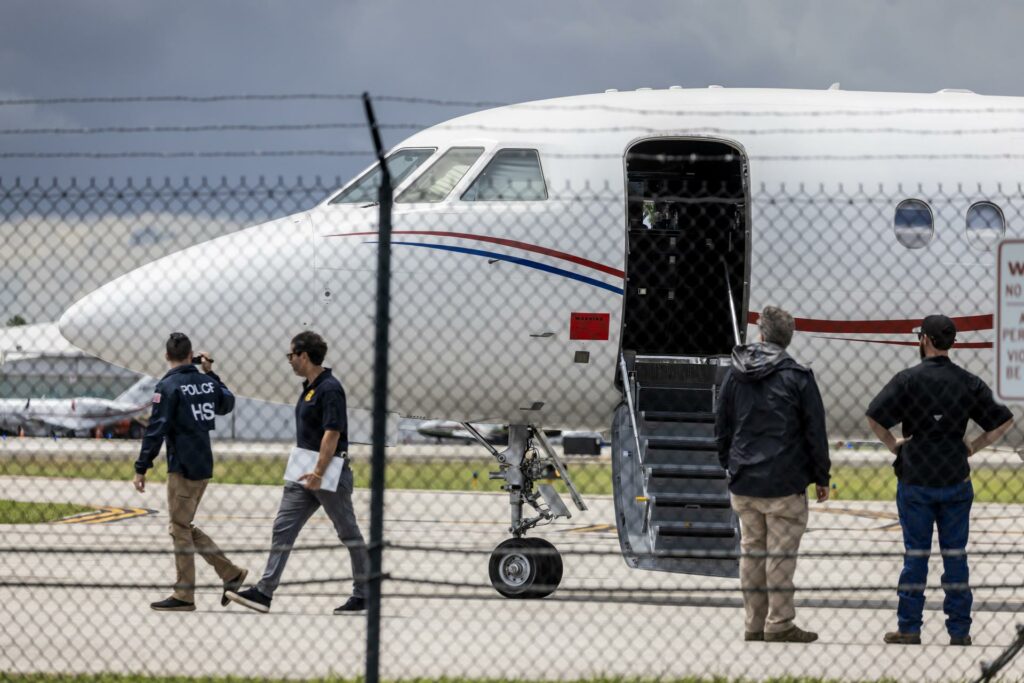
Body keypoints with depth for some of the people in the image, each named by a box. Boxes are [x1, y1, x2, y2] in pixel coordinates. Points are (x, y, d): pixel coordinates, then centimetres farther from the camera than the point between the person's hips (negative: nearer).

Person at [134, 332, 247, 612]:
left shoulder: (168, 386, -12)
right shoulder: (206, 382, 8)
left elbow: (155, 430, -16)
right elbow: (226, 404, 29)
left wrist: (141, 468, -14)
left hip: (183, 467, -7)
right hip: (205, 466, 7)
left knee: (180, 529, -1)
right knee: (184, 527, 17)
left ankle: (184, 596, 1)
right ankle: (231, 573, 15)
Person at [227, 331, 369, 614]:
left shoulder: (329, 388, -15)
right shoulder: (308, 388, 14)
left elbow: (332, 432, -22)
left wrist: (318, 473, -26)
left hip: (329, 473, -10)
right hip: (305, 474, 10)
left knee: (349, 533, 2)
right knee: (283, 528, 1)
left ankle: (363, 595, 11)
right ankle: (264, 593, -2)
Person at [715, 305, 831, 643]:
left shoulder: (735, 374, 6)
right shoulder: (797, 377, -8)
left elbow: (721, 426, 13)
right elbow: (815, 431, -6)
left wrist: (729, 464, 23)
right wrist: (821, 477, 2)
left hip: (743, 482, 5)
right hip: (784, 482, -5)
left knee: (751, 551, 11)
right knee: (781, 553, -2)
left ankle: (754, 625, 13)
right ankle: (779, 624, -2)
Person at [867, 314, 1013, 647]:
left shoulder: (909, 379, -8)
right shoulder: (969, 382, 2)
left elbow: (874, 417, -14)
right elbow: (1004, 421, 2)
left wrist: (893, 444, 0)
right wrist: (973, 447, 7)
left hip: (915, 481, -2)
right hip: (956, 482, 2)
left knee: (915, 555, 4)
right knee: (955, 555, 6)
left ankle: (909, 628, 7)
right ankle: (959, 630, 8)